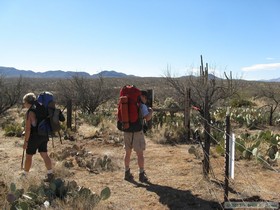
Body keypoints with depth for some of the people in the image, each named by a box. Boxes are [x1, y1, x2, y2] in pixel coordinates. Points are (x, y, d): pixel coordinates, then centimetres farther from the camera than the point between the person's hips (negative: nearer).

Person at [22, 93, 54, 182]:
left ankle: (24, 175, 23)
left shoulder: (30, 112, -17)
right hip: (44, 136, 7)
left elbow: (28, 128, -18)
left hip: (34, 137, -7)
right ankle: (50, 173, 4)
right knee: (44, 155, 8)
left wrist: (26, 141, -13)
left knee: (28, 156, 9)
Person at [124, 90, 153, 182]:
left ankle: (127, 173, 21)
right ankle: (142, 175, 5)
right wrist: (151, 111, 0)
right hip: (137, 132, -6)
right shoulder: (142, 106, -9)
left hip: (127, 131, 6)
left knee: (127, 152, 16)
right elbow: (147, 118, -20)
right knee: (140, 154, 3)